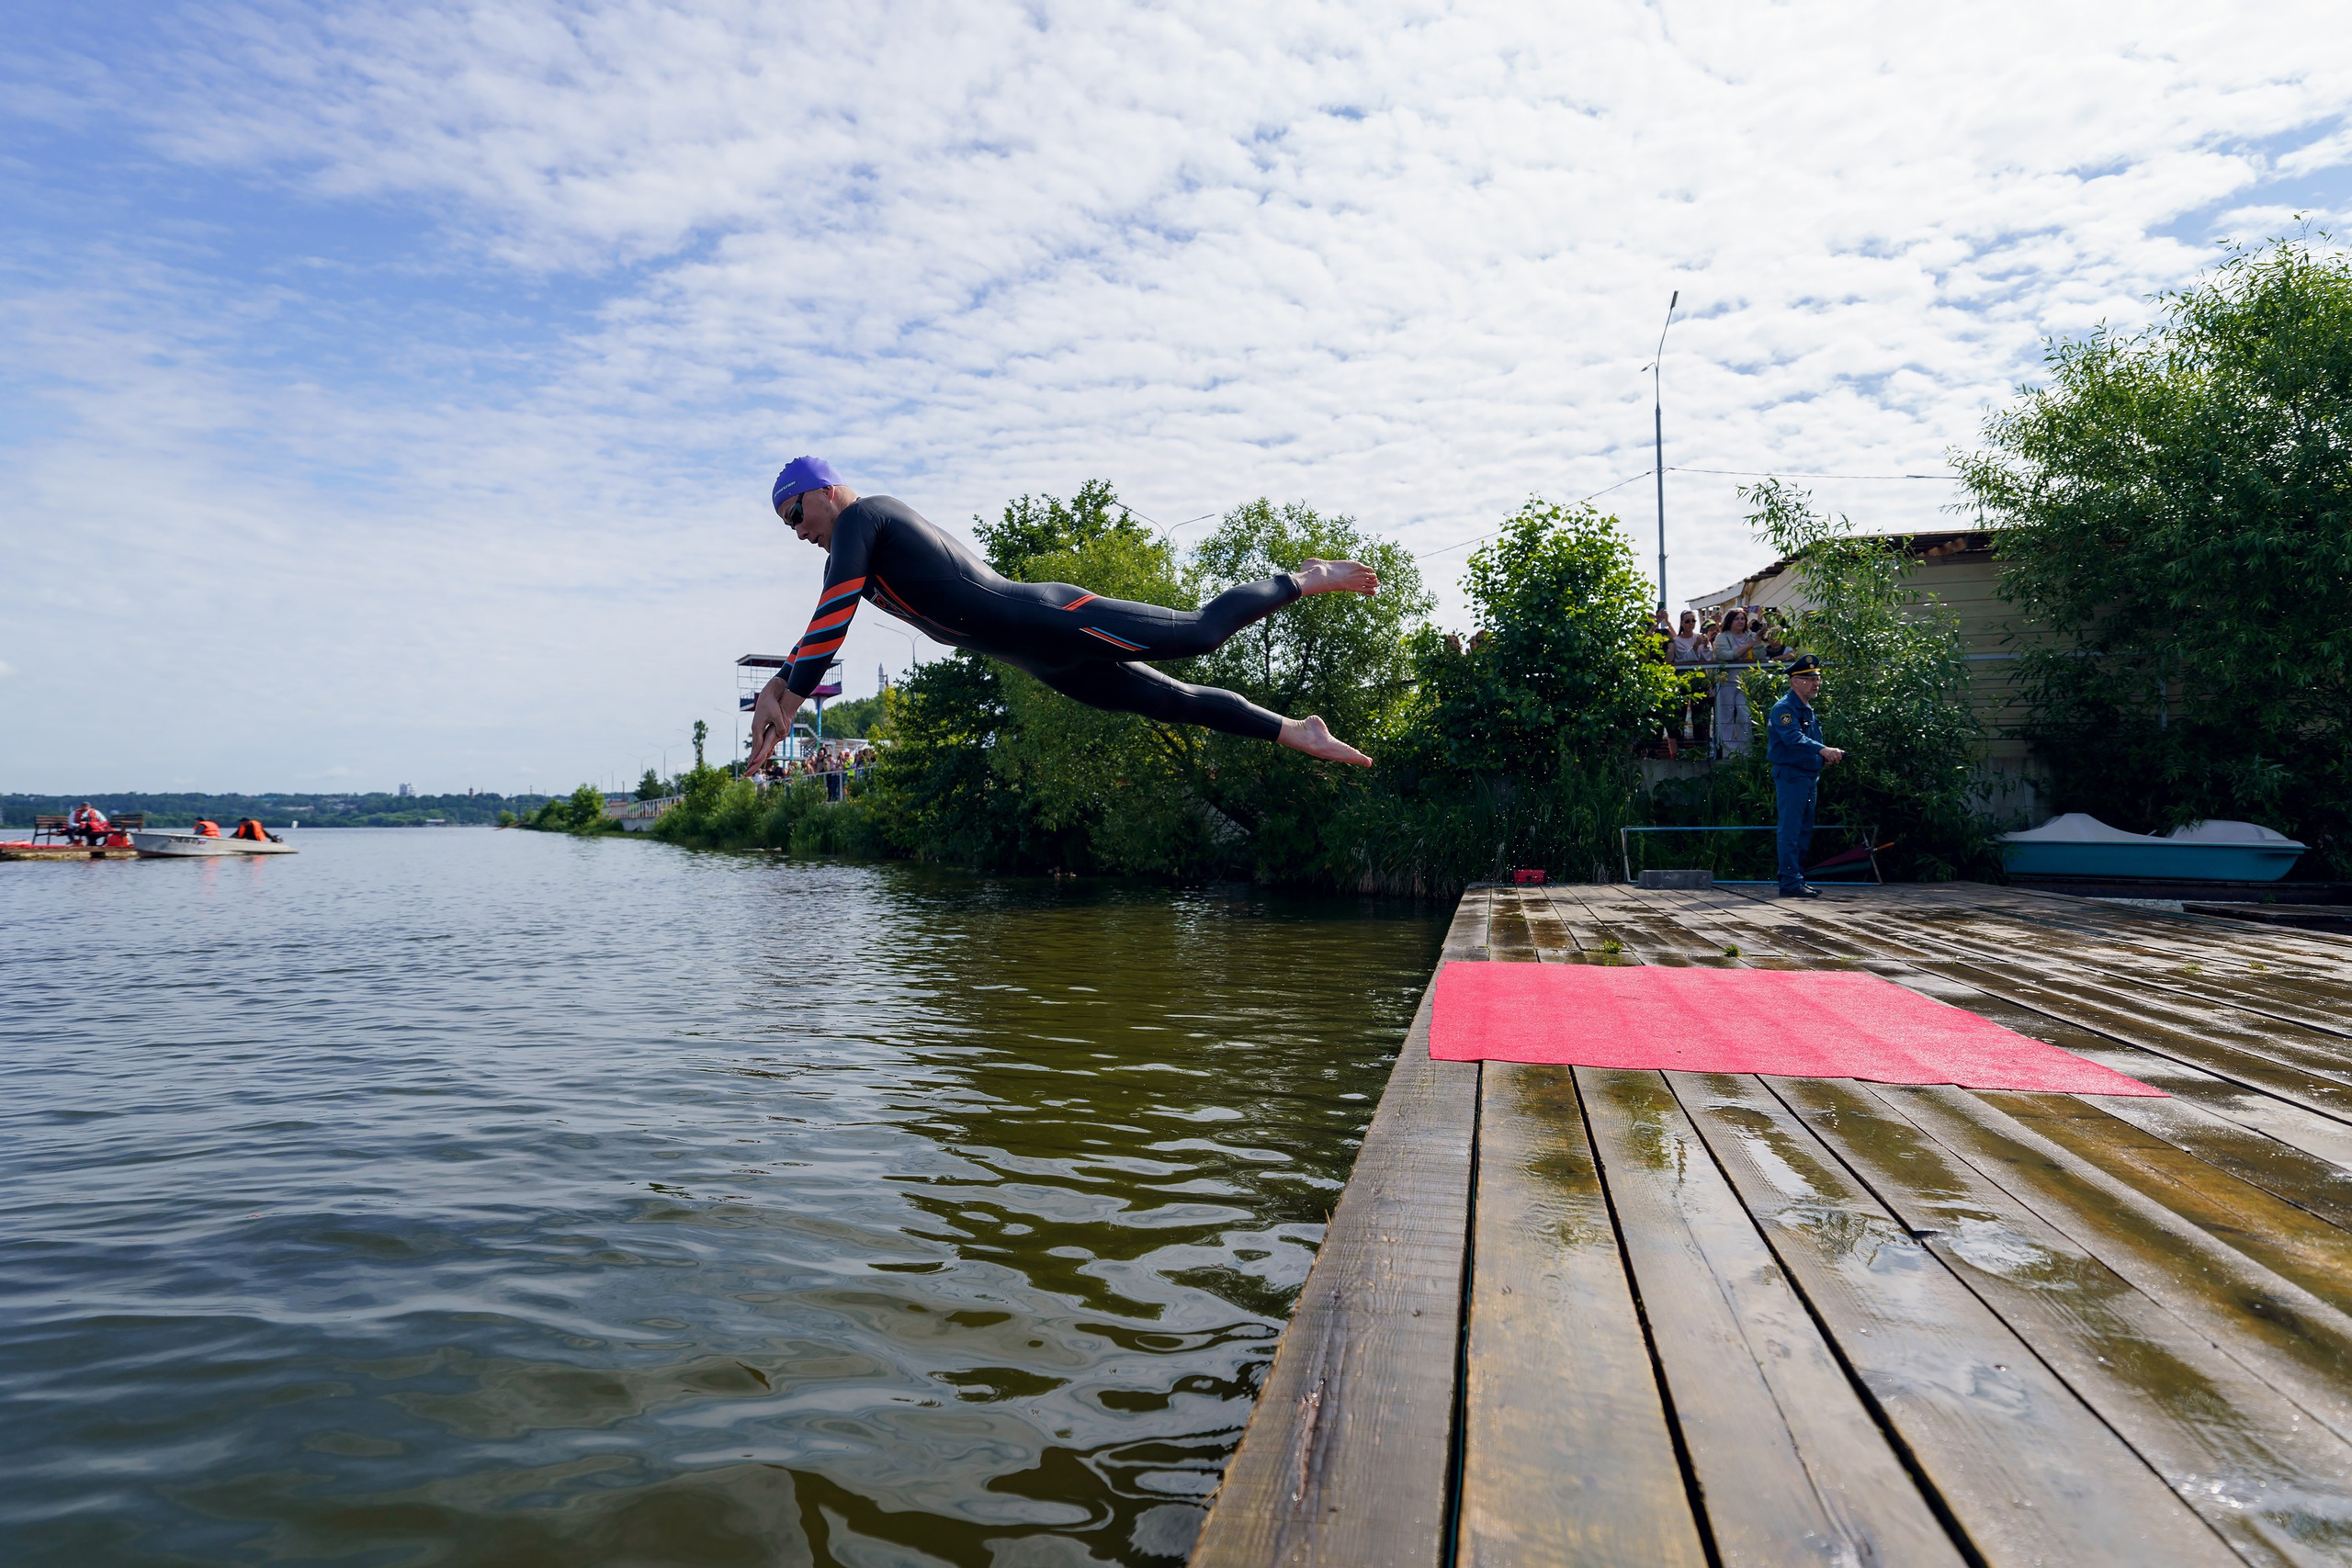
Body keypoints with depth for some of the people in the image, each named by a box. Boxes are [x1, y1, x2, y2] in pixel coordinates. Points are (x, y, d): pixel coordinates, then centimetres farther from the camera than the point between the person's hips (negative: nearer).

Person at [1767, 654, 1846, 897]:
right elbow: (1794, 738, -28)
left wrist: (1826, 758, 7)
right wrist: (1823, 750, -40)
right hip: (1790, 775, -10)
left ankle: (1798, 880, 20)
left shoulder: (1808, 710, 19)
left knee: (1804, 831, 13)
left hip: (1809, 776, 10)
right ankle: (1790, 883, -8)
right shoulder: (1784, 708, -12)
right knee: (1791, 831, -9)